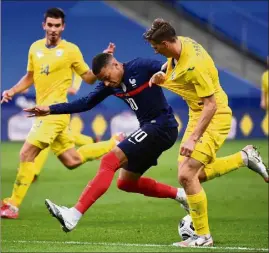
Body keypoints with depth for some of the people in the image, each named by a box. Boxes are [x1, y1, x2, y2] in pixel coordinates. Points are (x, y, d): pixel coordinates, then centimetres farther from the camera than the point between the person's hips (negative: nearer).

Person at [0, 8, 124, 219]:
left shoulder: (71, 50, -3)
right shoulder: (35, 48, 12)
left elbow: (89, 78, 4)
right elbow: (30, 77, 24)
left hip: (56, 111, -7)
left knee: (27, 153, -16)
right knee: (72, 161, 12)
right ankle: (114, 145, 30)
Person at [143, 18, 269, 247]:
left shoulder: (194, 66, -31)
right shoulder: (182, 44, -4)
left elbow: (211, 105, -29)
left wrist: (193, 138, -32)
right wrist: (162, 74, 2)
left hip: (213, 118, -10)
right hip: (197, 115, 10)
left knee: (186, 175, -16)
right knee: (197, 175, 16)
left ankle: (203, 236, -5)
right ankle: (244, 157, 32)